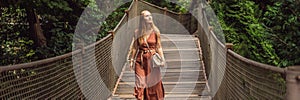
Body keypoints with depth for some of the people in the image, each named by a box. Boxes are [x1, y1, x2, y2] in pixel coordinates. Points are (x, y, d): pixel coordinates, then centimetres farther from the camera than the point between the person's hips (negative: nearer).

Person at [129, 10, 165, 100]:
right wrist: (132, 60, 4)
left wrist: (162, 58, -6)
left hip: (153, 60, 0)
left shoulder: (155, 31, -1)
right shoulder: (137, 32, 0)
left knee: (154, 83, 2)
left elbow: (159, 47, 3)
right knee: (141, 83, 1)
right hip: (141, 60, 0)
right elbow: (135, 47, 7)